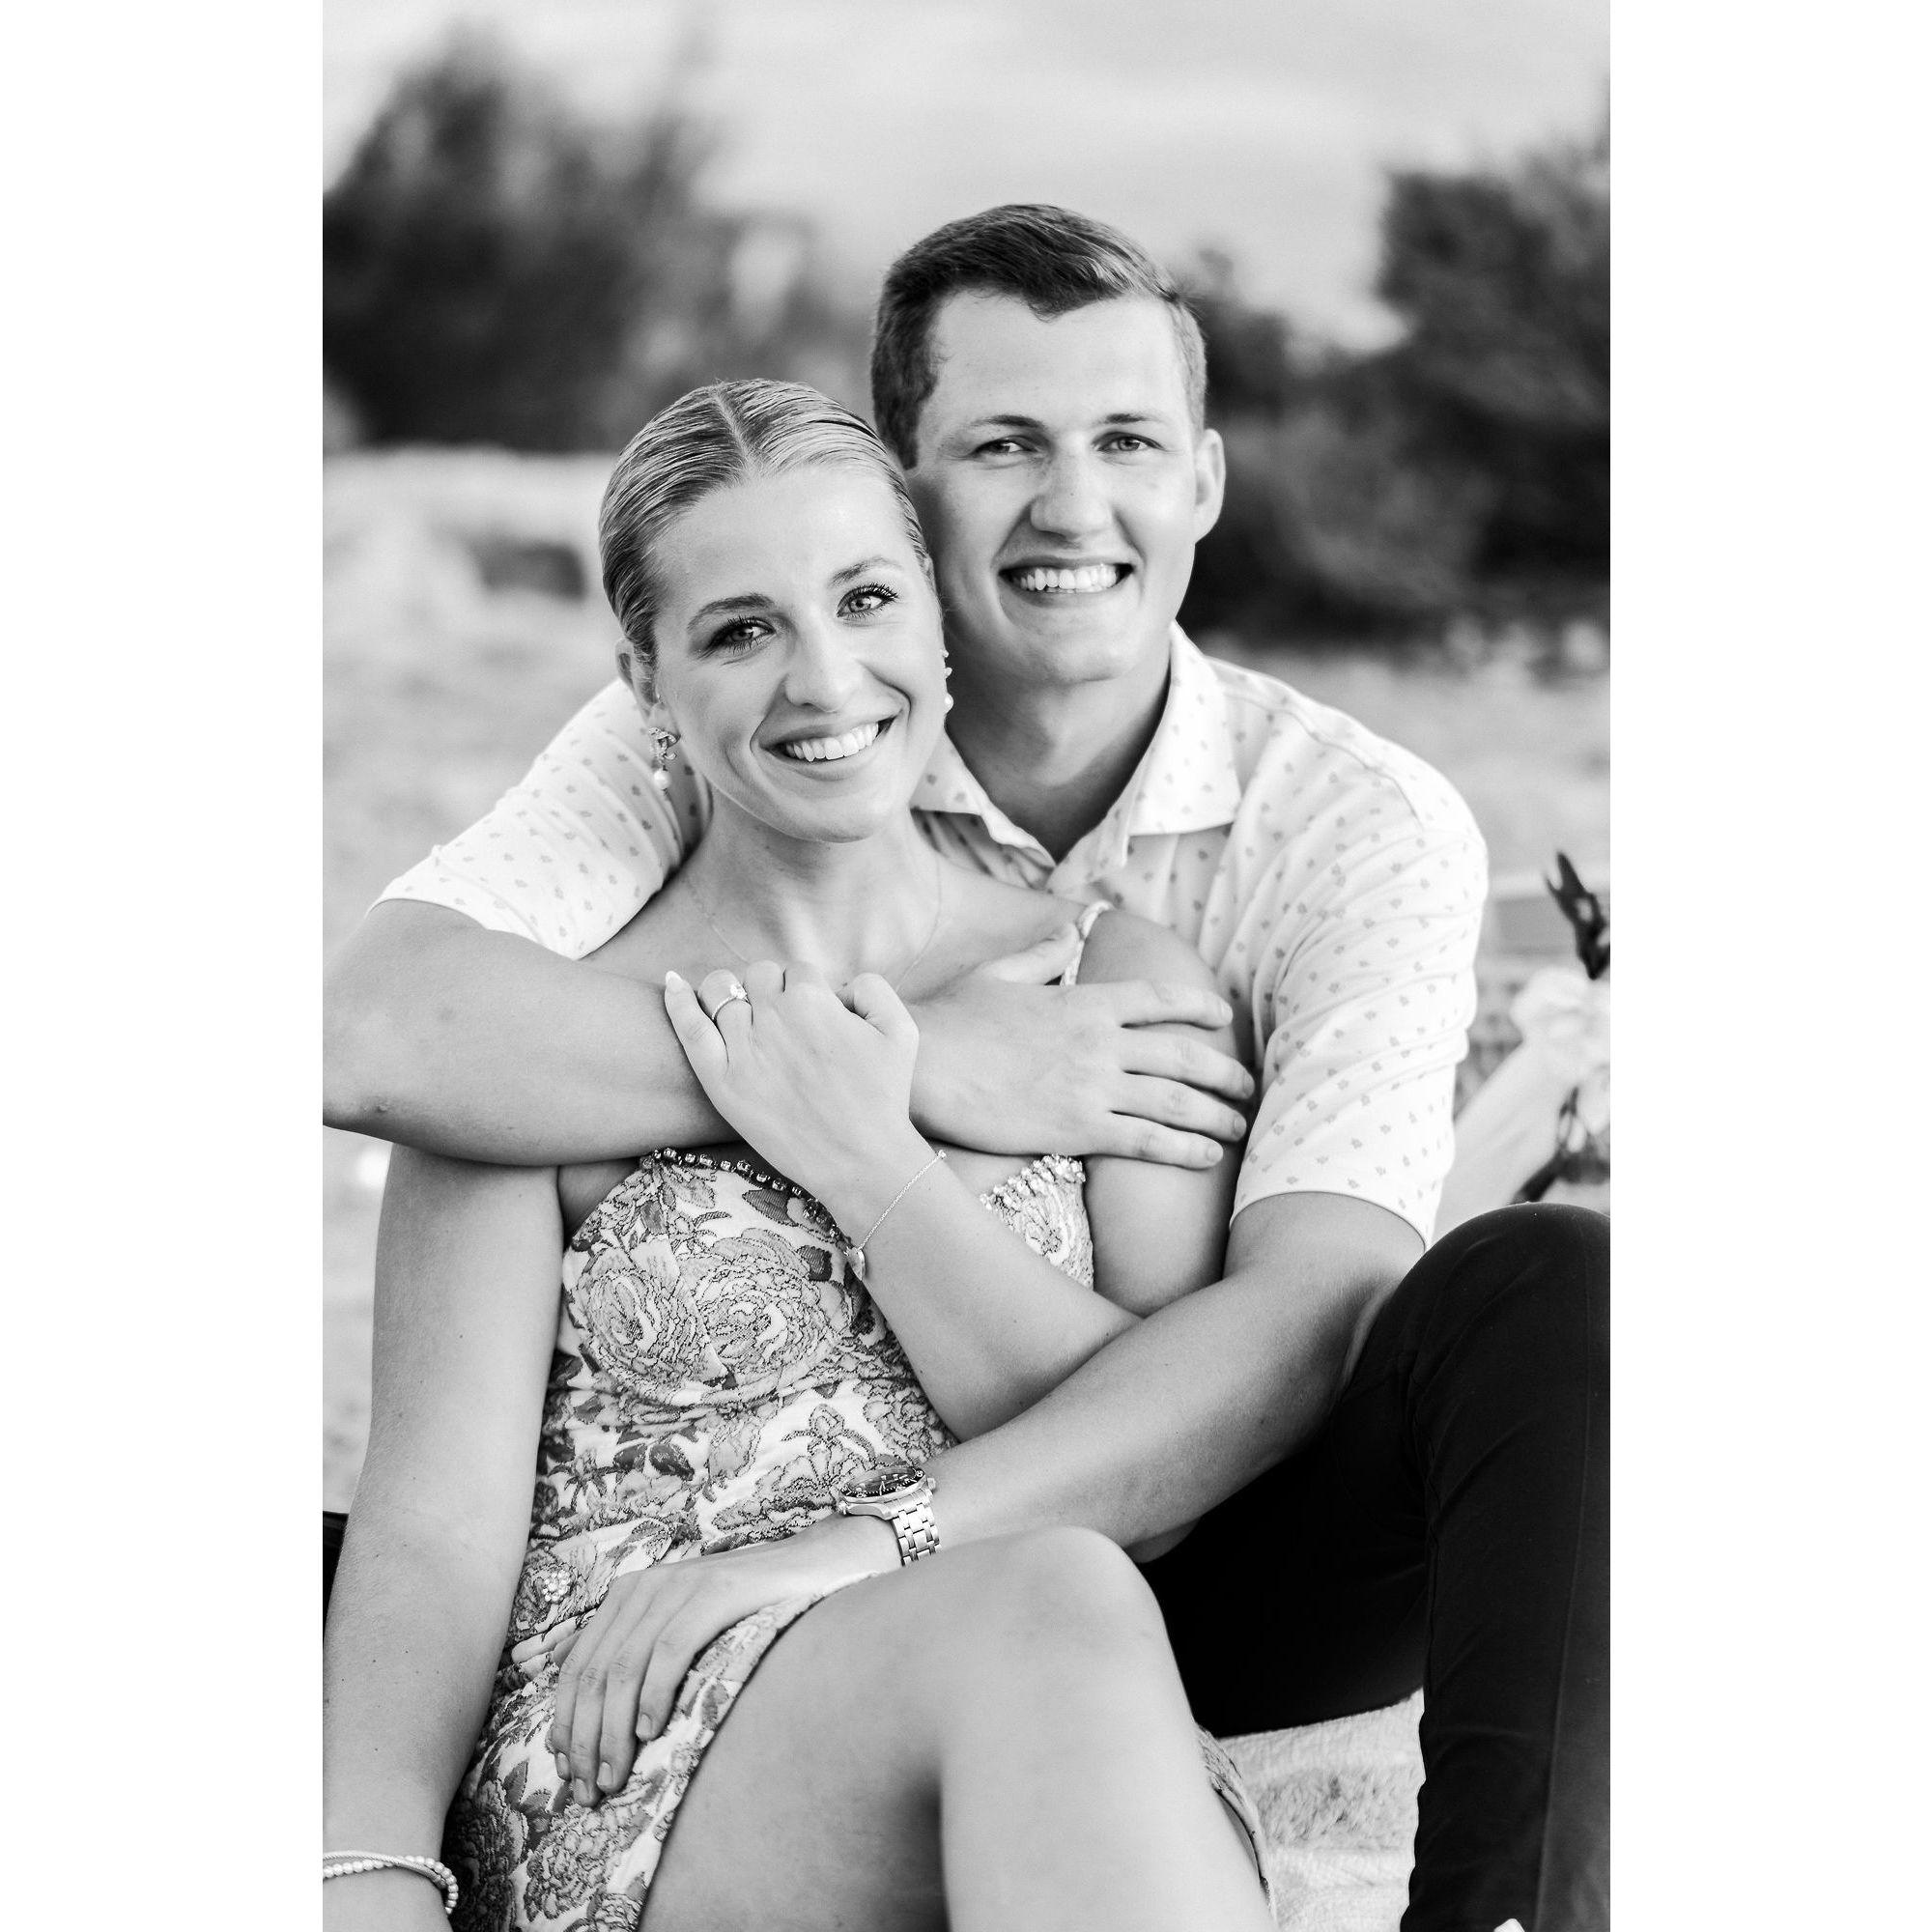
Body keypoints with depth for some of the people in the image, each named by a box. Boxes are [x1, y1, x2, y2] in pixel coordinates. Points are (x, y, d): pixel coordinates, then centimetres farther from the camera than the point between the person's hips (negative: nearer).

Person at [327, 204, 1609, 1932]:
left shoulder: (1363, 828, -9)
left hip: (1193, 1562, 0)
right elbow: (375, 1031, -26)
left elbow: (1302, 1322, -23)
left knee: (1549, 1289, -29)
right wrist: (908, 1065, -28)